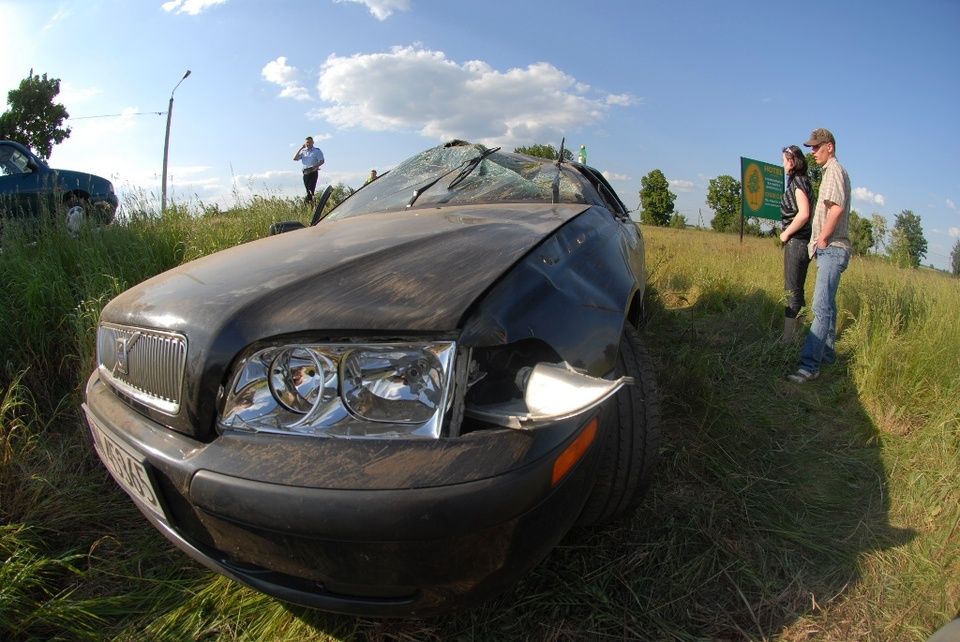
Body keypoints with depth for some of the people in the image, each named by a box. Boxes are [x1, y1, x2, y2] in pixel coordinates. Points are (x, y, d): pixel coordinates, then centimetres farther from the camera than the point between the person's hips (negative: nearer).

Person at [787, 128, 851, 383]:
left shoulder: (835, 170, -8)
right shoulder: (831, 171, 21)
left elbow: (837, 207, -23)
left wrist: (822, 239, -15)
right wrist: (820, 241, 14)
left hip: (832, 249, -11)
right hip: (829, 249, 11)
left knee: (821, 307, -16)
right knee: (827, 304, 17)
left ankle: (809, 365, -20)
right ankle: (828, 354, 28)